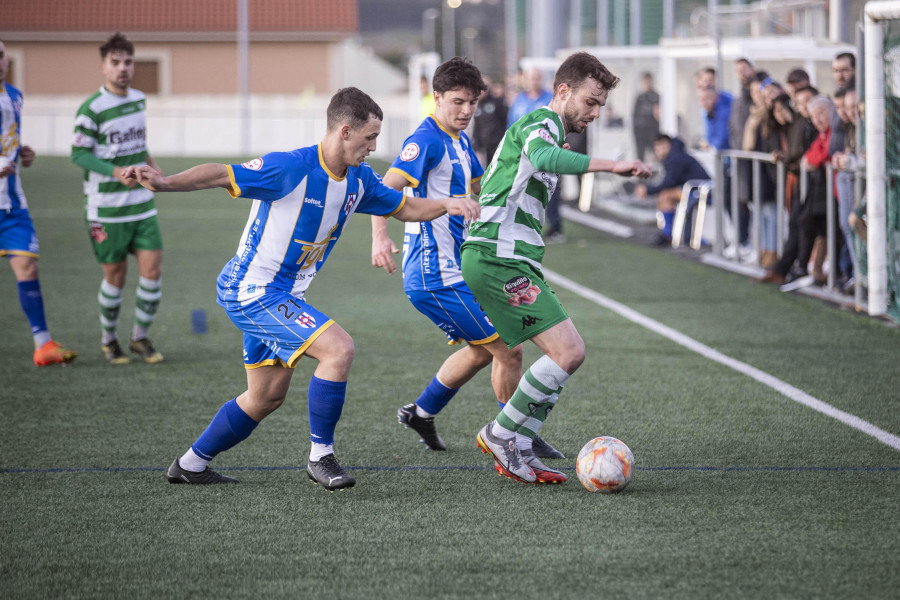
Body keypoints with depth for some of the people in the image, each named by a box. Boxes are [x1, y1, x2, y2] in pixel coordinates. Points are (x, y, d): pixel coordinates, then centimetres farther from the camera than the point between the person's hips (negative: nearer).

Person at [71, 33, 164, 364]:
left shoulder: (139, 99, 8)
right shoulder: (92, 108, -14)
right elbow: (79, 153, -14)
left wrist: (147, 160, 11)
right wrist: (116, 171, -25)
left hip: (141, 203, 5)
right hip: (106, 208, -5)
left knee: (152, 268, -3)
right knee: (115, 275, 2)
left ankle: (140, 337, 14)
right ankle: (108, 340, 23)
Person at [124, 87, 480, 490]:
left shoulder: (359, 179, 3)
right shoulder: (291, 168, -23)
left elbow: (404, 208, 16)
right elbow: (222, 175, -23)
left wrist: (447, 205, -2)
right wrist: (165, 183, -37)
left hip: (281, 296, 10)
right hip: (251, 290, -10)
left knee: (268, 396, 17)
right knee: (338, 348, -22)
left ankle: (190, 465, 30)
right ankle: (320, 456, -9)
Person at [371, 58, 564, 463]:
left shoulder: (460, 141, 14)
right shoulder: (428, 140, -15)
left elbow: (480, 189, 30)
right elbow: (386, 188, -26)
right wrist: (380, 237, -41)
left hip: (451, 271, 10)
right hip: (438, 276, -10)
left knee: (483, 349, 23)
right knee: (508, 350, -7)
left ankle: (421, 414, 34)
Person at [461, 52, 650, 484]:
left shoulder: (539, 125, 27)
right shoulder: (543, 121, -7)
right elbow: (543, 157, -31)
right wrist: (611, 166, -38)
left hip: (506, 261, 10)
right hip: (500, 258, -10)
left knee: (567, 354, 8)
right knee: (569, 352, -15)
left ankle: (518, 450, 9)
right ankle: (501, 434, -4)